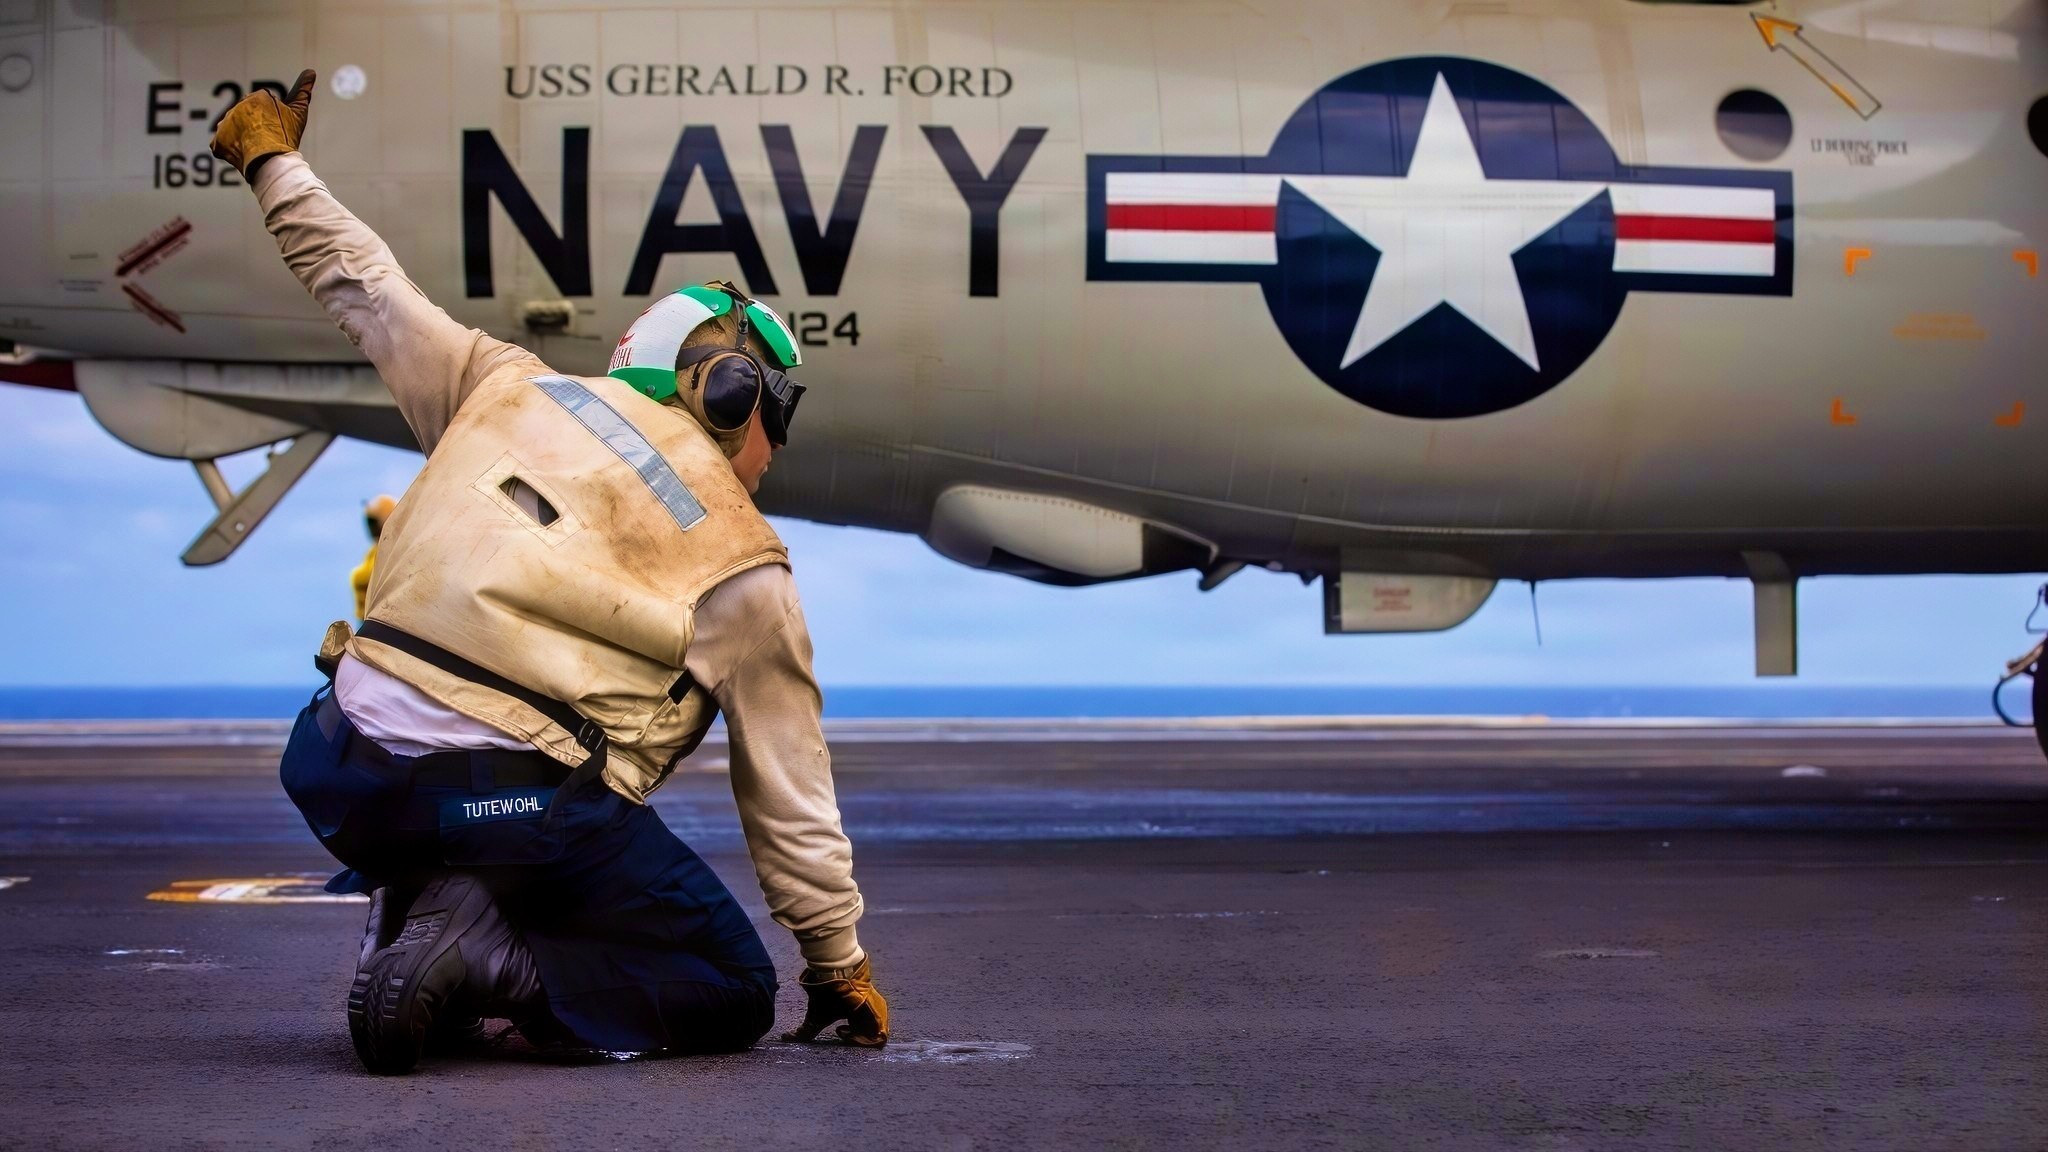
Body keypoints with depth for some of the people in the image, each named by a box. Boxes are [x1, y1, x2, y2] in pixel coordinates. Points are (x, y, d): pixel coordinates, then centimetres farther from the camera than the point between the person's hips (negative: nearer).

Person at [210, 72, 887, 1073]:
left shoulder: (510, 387, 14)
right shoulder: (744, 571, 5)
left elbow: (365, 287, 27)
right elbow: (790, 803, 8)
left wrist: (272, 158, 46)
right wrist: (840, 968, 21)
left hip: (344, 773, 6)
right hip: (519, 812, -5)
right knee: (733, 994, 11)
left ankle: (408, 920, 16)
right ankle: (492, 959, -12)